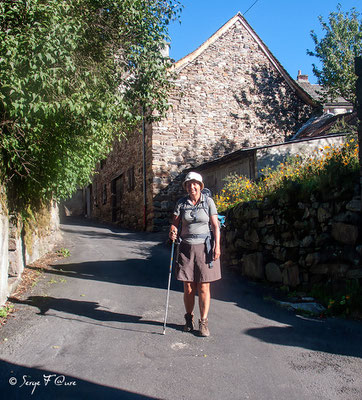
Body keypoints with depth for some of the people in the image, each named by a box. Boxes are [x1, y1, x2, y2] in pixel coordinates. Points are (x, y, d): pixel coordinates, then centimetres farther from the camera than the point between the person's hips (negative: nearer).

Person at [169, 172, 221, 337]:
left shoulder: (208, 202, 1)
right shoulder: (181, 203, 5)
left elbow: (215, 226, 0)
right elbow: (175, 223, 4)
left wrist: (217, 246, -8)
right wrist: (172, 232, -19)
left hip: (204, 247, -1)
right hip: (186, 248, 2)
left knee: (203, 288, 0)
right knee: (188, 288, 6)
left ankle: (203, 322, 13)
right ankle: (189, 318, 25)